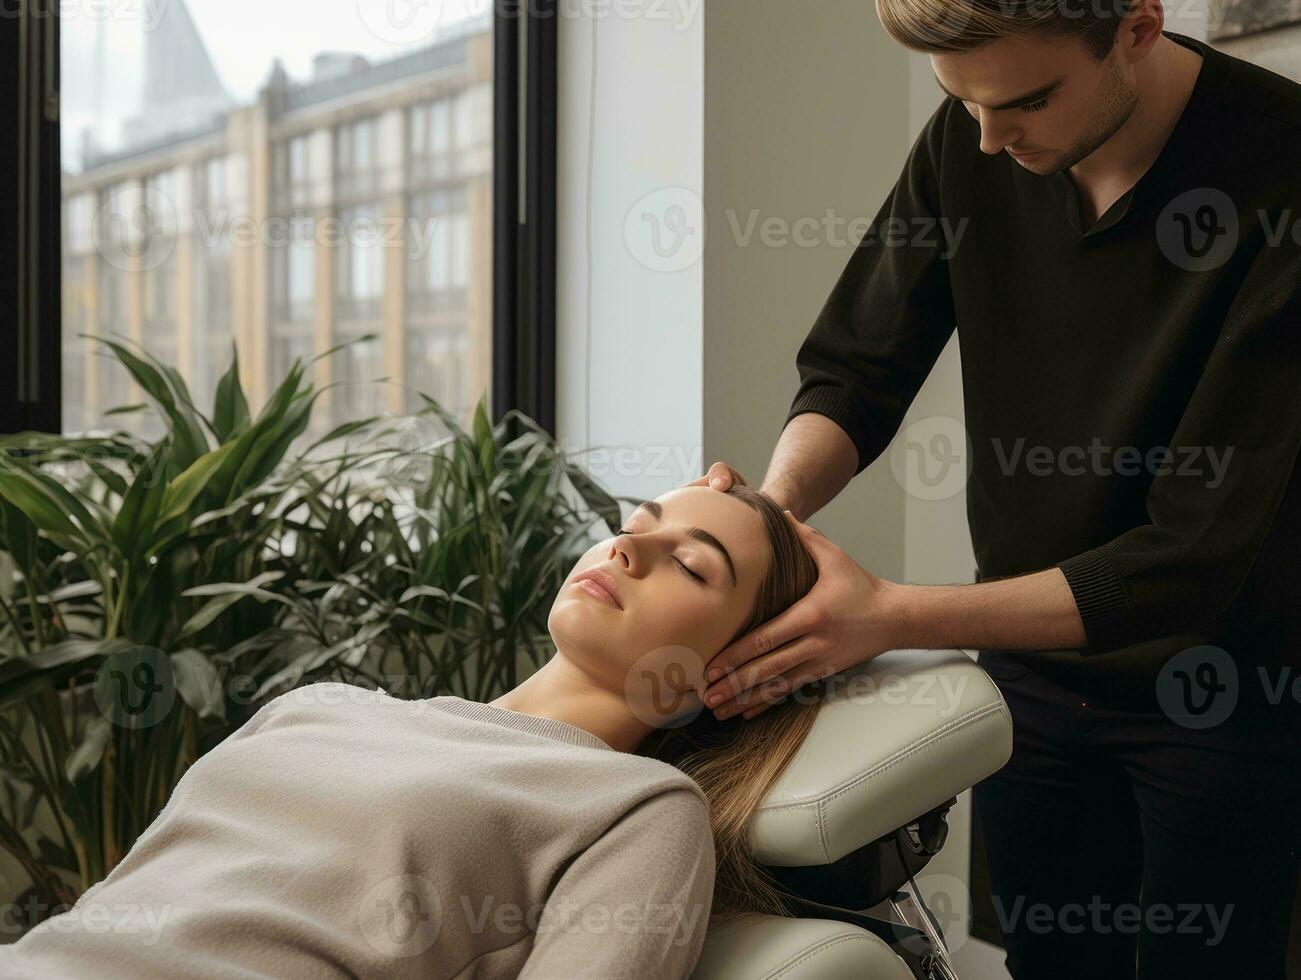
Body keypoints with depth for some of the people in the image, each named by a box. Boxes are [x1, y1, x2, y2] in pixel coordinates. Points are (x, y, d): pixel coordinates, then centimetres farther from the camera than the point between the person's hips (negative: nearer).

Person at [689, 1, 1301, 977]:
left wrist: (890, 616, -29)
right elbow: (854, 373, -2)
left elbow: (1196, 557, -27)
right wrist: (773, 508, -24)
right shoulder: (970, 140, -10)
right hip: (1030, 660, 4)